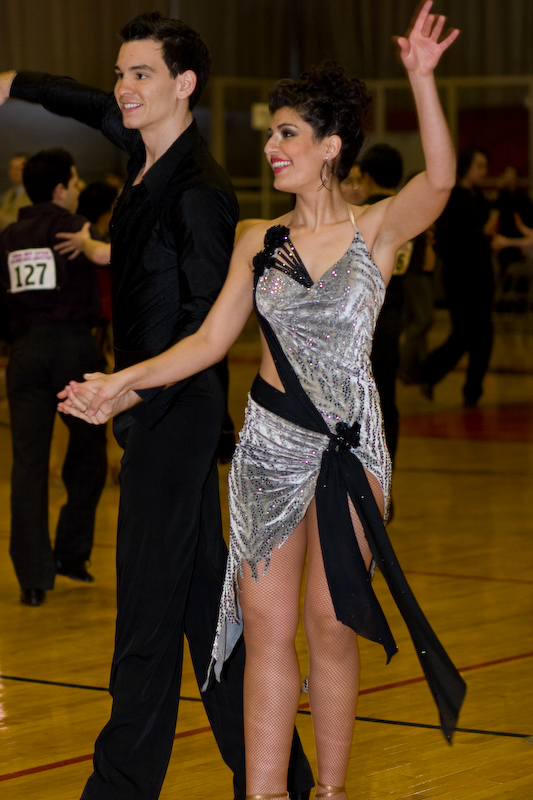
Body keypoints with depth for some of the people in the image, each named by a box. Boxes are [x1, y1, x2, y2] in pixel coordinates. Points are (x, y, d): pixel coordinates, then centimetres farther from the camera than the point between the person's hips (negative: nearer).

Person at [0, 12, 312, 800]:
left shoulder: (199, 189, -15)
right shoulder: (149, 155, 10)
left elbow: (205, 320, -18)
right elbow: (100, 109, 31)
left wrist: (134, 403, -20)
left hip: (174, 411, -9)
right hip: (157, 408, 9)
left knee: (149, 604, -5)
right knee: (204, 594, 13)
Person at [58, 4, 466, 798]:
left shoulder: (376, 229, -3)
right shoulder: (259, 241, 7)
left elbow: (439, 180, -23)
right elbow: (211, 339, 7)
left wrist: (422, 79, -35)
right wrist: (120, 384, -1)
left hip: (348, 448, -3)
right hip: (270, 444, 3)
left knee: (329, 626, 2)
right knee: (266, 627, 1)